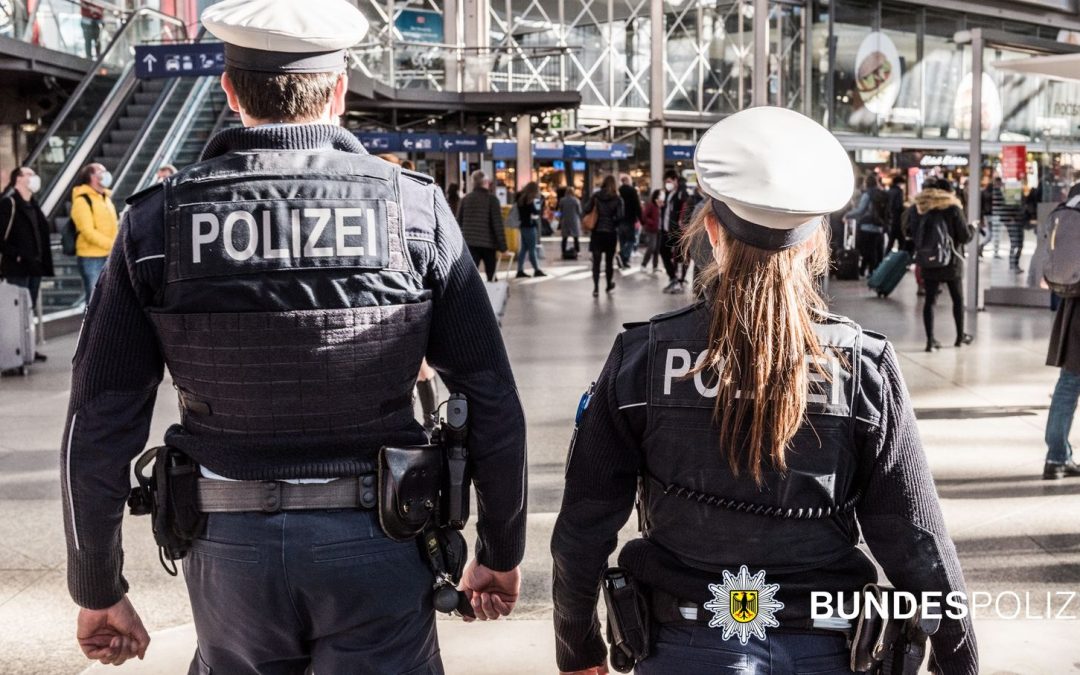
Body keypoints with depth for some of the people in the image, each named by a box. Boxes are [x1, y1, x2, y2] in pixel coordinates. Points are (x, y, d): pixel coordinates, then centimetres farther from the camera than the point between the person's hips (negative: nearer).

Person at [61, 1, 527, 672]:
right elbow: (494, 406, -6)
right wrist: (501, 553, 7)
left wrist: (98, 590, 8)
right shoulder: (416, 208, -7)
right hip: (376, 542, -1)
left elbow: (99, 428, -4)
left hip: (229, 545, 2)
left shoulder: (157, 221, -5)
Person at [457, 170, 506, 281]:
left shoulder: (465, 199, 6)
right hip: (488, 243, -3)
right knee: (492, 276, 11)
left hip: (469, 243, 3)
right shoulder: (491, 199, -6)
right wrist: (502, 246, -8)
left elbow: (459, 221, 9)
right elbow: (498, 223, -10)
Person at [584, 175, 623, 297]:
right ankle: (609, 285, 29)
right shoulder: (617, 199, -5)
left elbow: (586, 210, -8)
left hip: (597, 232, 0)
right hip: (611, 232, 0)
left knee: (596, 261, 0)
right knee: (609, 260, 14)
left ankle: (596, 288, -11)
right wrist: (614, 223, 7)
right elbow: (620, 216, -12)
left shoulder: (595, 196, -1)